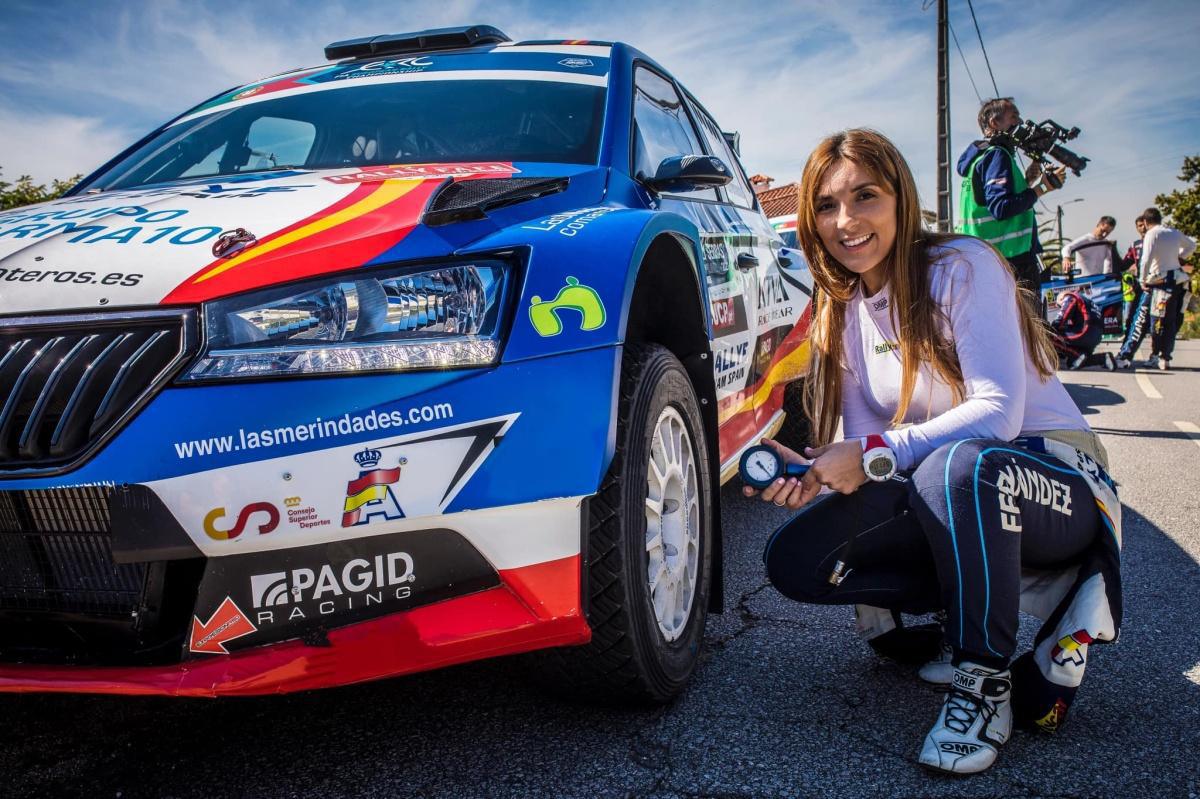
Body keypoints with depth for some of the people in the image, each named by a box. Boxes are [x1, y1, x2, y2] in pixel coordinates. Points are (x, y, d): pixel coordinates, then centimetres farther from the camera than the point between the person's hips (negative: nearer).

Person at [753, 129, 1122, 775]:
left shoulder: (963, 267, -13)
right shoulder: (842, 309, 5)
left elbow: (999, 412, -24)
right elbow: (863, 442, 3)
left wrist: (876, 454, -27)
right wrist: (818, 473, -18)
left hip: (1055, 479, -7)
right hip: (943, 496, 7)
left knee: (956, 465, -42)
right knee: (793, 557, -12)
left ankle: (984, 680, -18)